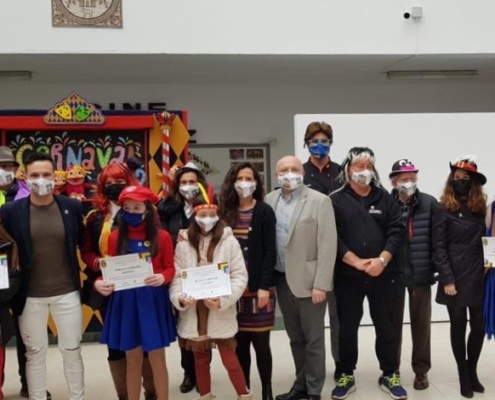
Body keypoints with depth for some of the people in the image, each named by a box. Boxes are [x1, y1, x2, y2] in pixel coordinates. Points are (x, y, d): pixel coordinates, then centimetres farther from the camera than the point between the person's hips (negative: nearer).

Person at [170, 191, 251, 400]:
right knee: (200, 358, 17)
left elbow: (240, 276, -7)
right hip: (194, 312, 3)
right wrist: (179, 297, -17)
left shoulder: (229, 241, -5)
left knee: (229, 358, 3)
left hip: (221, 312, -2)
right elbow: (176, 276, 1)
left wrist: (223, 299, -19)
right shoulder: (184, 243, 1)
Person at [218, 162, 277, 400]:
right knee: (239, 343, 8)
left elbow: (270, 252, -7)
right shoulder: (225, 212, 8)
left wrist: (264, 286, -13)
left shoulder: (264, 212, -2)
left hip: (258, 288, -3)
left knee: (260, 342, 2)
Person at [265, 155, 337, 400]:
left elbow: (327, 245, -12)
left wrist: (320, 284, -16)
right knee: (295, 338, 16)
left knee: (313, 339, 5)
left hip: (308, 281, -5)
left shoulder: (320, 201, -9)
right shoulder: (269, 201, 6)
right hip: (282, 279, 5)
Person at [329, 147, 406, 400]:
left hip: (383, 275, 2)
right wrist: (357, 262, -18)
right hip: (348, 276, -1)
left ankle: (389, 375, 24)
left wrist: (382, 260, -15)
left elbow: (397, 232, -1)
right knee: (347, 328, 8)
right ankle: (346, 376, 23)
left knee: (385, 327, 10)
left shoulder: (385, 199, 6)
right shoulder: (335, 201, -1)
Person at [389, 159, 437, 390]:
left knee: (421, 323, 11)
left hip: (421, 274, 0)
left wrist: (437, 267, -5)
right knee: (393, 323, 12)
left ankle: (421, 370, 25)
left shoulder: (429, 204, -3)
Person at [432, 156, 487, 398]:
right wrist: (447, 279, -13)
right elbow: (438, 248, -7)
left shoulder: (480, 210, 8)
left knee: (479, 326, 7)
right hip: (455, 278, -3)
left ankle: (472, 371, 27)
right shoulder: (443, 210, -4)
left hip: (478, 277, 4)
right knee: (458, 326, 6)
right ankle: (464, 375, 21)